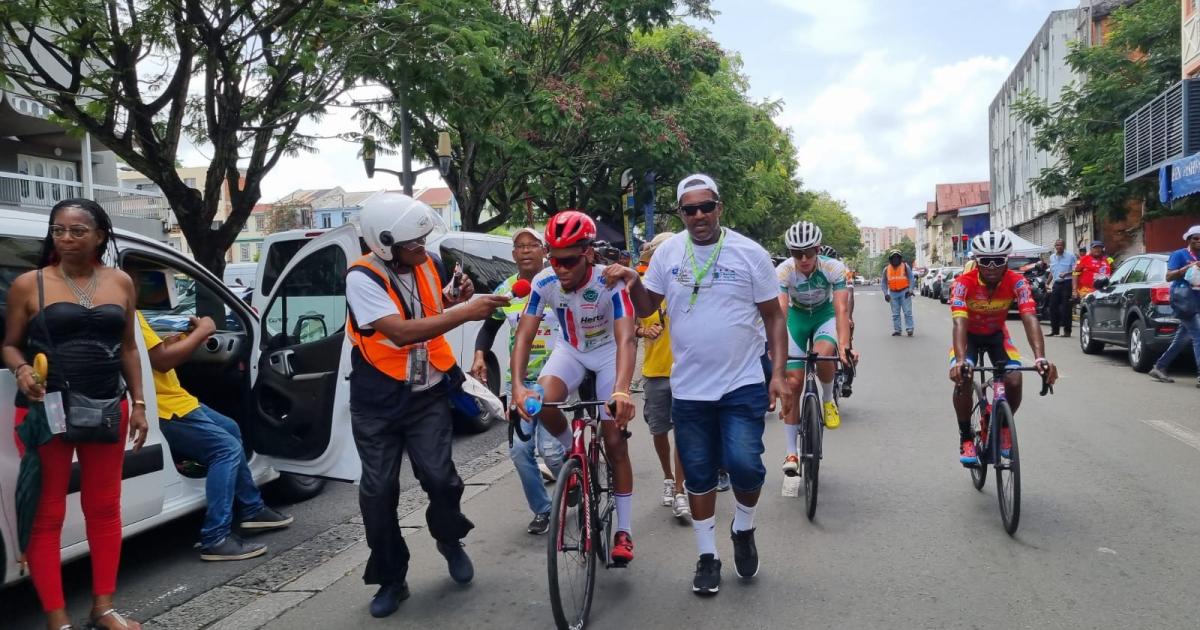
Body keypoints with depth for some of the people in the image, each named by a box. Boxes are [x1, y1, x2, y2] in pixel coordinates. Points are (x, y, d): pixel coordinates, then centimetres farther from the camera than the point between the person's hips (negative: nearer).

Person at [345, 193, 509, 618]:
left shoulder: (428, 265, -2)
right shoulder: (362, 278, -19)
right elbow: (402, 332, -31)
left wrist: (458, 297, -7)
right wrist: (467, 312, -33)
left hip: (428, 394, 3)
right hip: (378, 401, -2)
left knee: (439, 476, -8)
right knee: (378, 491, 2)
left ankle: (449, 540, 25)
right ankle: (391, 580, 22)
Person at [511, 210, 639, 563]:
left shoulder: (610, 282, -32)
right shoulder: (544, 283, -23)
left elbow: (626, 339, -42)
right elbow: (524, 336, -24)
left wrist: (622, 390, -59)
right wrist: (518, 386, -41)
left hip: (609, 354, -2)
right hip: (571, 351, 3)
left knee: (614, 443, -3)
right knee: (542, 402, -29)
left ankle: (624, 530, 9)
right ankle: (574, 453, 3)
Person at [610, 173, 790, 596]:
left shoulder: (749, 253, -4)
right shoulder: (668, 252, 3)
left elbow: (773, 316, 0)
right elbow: (646, 308, 8)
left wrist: (779, 373, -7)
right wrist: (633, 284, -13)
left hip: (743, 383, -2)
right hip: (689, 387, 2)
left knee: (743, 464, -14)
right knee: (698, 476, 10)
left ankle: (743, 529, 18)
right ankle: (707, 556, 27)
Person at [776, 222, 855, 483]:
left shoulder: (834, 268, -27)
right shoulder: (783, 271, -27)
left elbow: (841, 309, -33)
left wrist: (844, 347, -46)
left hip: (825, 315, 0)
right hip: (797, 317, 1)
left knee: (823, 356, -34)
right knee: (793, 383, -6)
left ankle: (828, 399, 0)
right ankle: (791, 453, 3)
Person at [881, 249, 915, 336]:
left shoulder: (906, 267, -3)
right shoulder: (886, 269, 4)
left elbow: (911, 278, -3)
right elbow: (883, 282, 9)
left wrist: (910, 290, -13)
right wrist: (886, 293, 0)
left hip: (904, 292, -3)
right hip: (893, 293, 3)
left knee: (907, 312, -5)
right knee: (895, 313, 7)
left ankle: (909, 329, -4)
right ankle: (897, 330, 12)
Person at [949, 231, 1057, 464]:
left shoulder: (1017, 282, -26)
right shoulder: (963, 283, -31)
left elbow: (1030, 318, -38)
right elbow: (959, 322, -44)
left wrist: (1040, 358, -54)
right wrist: (960, 360, -60)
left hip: (996, 334, 2)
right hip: (969, 335, -2)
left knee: (1014, 381, -20)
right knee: (962, 379, -27)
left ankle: (1003, 426, 11)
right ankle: (966, 437, -6)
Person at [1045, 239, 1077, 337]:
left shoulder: (1070, 256, -3)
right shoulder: (1052, 257, 17)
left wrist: (1066, 274, -21)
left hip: (1067, 283, -6)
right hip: (1056, 284, 6)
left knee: (1066, 307, -6)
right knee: (1053, 307, 5)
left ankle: (1067, 330, -1)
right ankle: (1054, 329, 14)